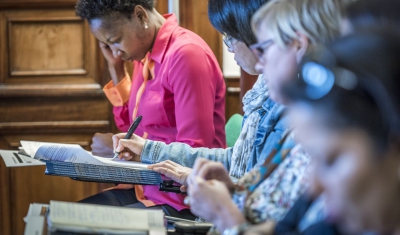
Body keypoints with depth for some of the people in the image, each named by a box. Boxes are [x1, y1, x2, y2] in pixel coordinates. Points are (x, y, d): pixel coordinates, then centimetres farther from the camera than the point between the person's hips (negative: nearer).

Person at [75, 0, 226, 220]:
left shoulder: (185, 53, -17)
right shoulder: (145, 53, 9)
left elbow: (193, 153, -20)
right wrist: (115, 68, 8)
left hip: (183, 201, -8)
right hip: (146, 189, 8)